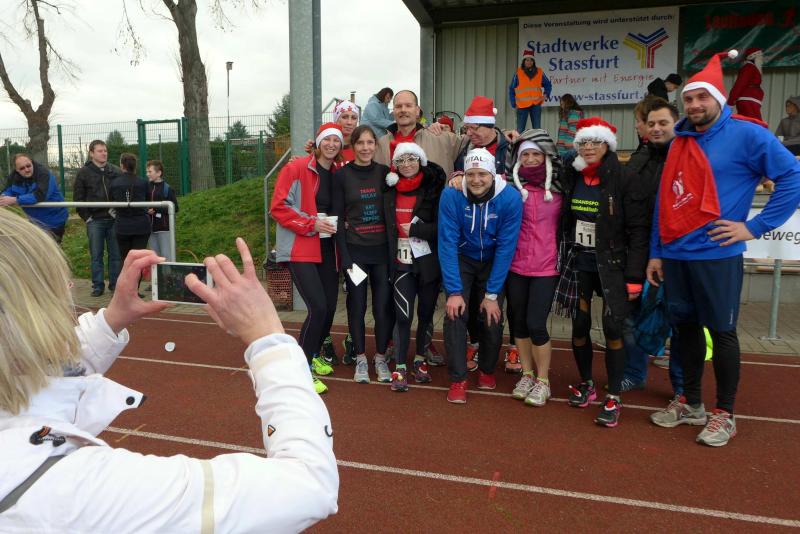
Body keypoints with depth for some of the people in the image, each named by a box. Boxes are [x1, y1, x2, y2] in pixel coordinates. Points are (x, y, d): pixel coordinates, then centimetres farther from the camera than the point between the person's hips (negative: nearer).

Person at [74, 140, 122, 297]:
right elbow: (78, 197, 4)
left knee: (116, 254, 5)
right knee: (96, 255, 3)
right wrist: (86, 217, -3)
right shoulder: (84, 172, 3)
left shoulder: (115, 172, 7)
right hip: (95, 220, -1)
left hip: (114, 219, 1)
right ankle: (97, 285, 11)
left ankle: (115, 283, 14)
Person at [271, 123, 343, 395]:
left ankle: (313, 355, 33)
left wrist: (337, 223, 0)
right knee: (318, 307, -15)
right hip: (300, 249, -6)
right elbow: (278, 207, -12)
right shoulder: (297, 168, -8)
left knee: (330, 307, 7)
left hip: (327, 249, 6)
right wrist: (311, 223, -18)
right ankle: (303, 369, 2)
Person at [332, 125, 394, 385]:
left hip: (382, 249, 1)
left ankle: (380, 358, 19)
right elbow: (338, 217, -2)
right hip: (355, 250, -1)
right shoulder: (342, 175, 0)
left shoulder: (384, 172, 5)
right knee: (357, 306, 6)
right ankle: (360, 359, 20)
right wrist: (345, 257, -8)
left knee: (384, 305, 2)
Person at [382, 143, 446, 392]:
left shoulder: (433, 190, -3)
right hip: (402, 261, 1)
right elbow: (388, 227, 13)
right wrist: (390, 258, 4)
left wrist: (415, 228, -12)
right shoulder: (390, 192, 7)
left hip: (428, 261, -1)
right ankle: (400, 368, 5)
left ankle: (420, 359, 29)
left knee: (425, 312, 10)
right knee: (403, 314, -6)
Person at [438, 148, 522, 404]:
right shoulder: (451, 195, -24)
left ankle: (487, 370, 23)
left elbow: (506, 248, -20)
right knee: (455, 314, -14)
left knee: (493, 318, -4)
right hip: (461, 260, 0)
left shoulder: (510, 198, -24)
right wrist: (454, 291, -25)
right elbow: (447, 243, -22)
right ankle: (458, 378, 1)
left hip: (494, 262, 0)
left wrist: (492, 294, -19)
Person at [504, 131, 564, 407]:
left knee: (536, 324, -5)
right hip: (516, 265, 2)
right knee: (519, 321, 11)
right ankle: (527, 374, 30)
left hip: (546, 266, -2)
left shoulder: (559, 188, 1)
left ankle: (543, 381, 15)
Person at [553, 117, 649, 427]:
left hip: (611, 264, -3)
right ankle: (586, 383, 28)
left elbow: (638, 229, -11)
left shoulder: (623, 178, -9)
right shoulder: (571, 176, 3)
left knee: (613, 328, -5)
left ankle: (613, 398, 10)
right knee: (579, 325, 8)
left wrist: (634, 277, -15)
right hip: (577, 263, 4)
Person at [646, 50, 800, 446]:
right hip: (674, 254, 6)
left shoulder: (746, 134, -5)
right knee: (685, 327, 13)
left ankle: (724, 413, 19)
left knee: (721, 331, 4)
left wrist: (756, 226, -10)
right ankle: (690, 403, 28)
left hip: (716, 254, -5)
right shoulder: (679, 142, 12)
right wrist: (655, 252, 11)